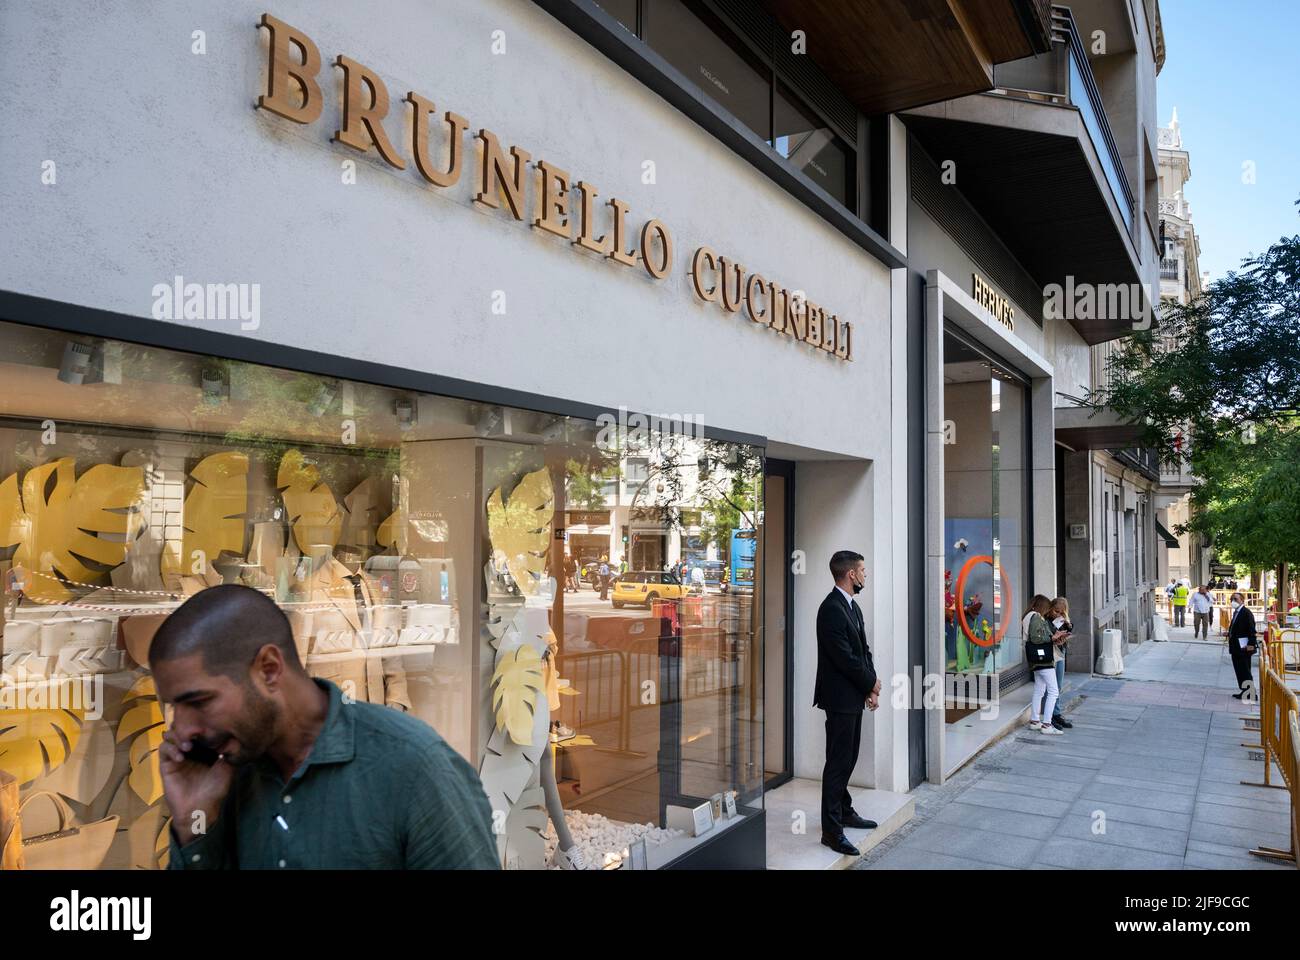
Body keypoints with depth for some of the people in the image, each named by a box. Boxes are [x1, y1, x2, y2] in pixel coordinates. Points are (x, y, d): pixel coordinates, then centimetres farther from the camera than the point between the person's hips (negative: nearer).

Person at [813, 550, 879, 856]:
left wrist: (871, 687, 1)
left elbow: (863, 650, 13)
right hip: (840, 697, -9)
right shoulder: (832, 608, -19)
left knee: (847, 758, 18)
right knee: (838, 762, -4)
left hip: (855, 696, 9)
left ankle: (844, 811, 31)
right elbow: (844, 658, -21)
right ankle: (831, 829, 3)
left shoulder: (852, 606, 13)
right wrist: (872, 683, -8)